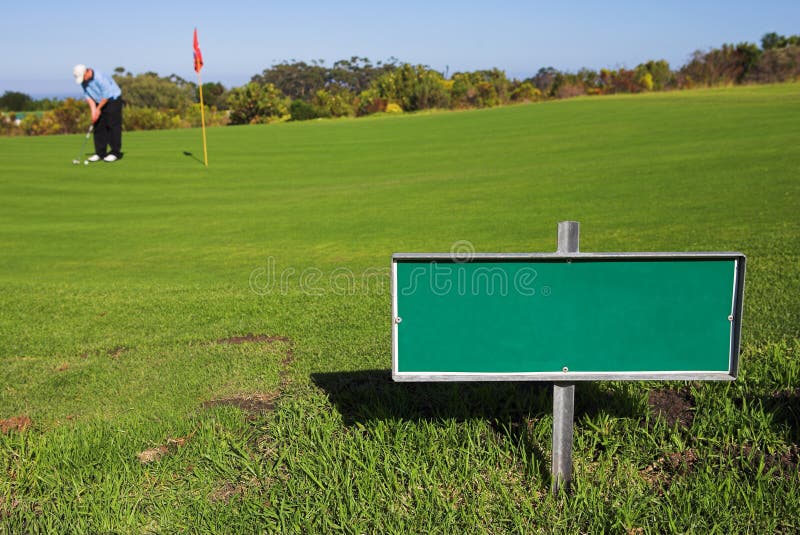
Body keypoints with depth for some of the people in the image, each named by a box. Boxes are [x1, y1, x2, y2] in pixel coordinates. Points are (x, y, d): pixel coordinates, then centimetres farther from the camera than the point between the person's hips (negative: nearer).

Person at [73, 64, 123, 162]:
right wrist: (93, 111, -10)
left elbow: (106, 95, -24)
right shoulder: (84, 80, -4)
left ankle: (115, 152, -6)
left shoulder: (100, 77, -27)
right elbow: (88, 96, 1)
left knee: (113, 126, -10)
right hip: (100, 102, 7)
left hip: (113, 99, -7)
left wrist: (98, 109, -16)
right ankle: (100, 153, 6)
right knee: (99, 127, 3)